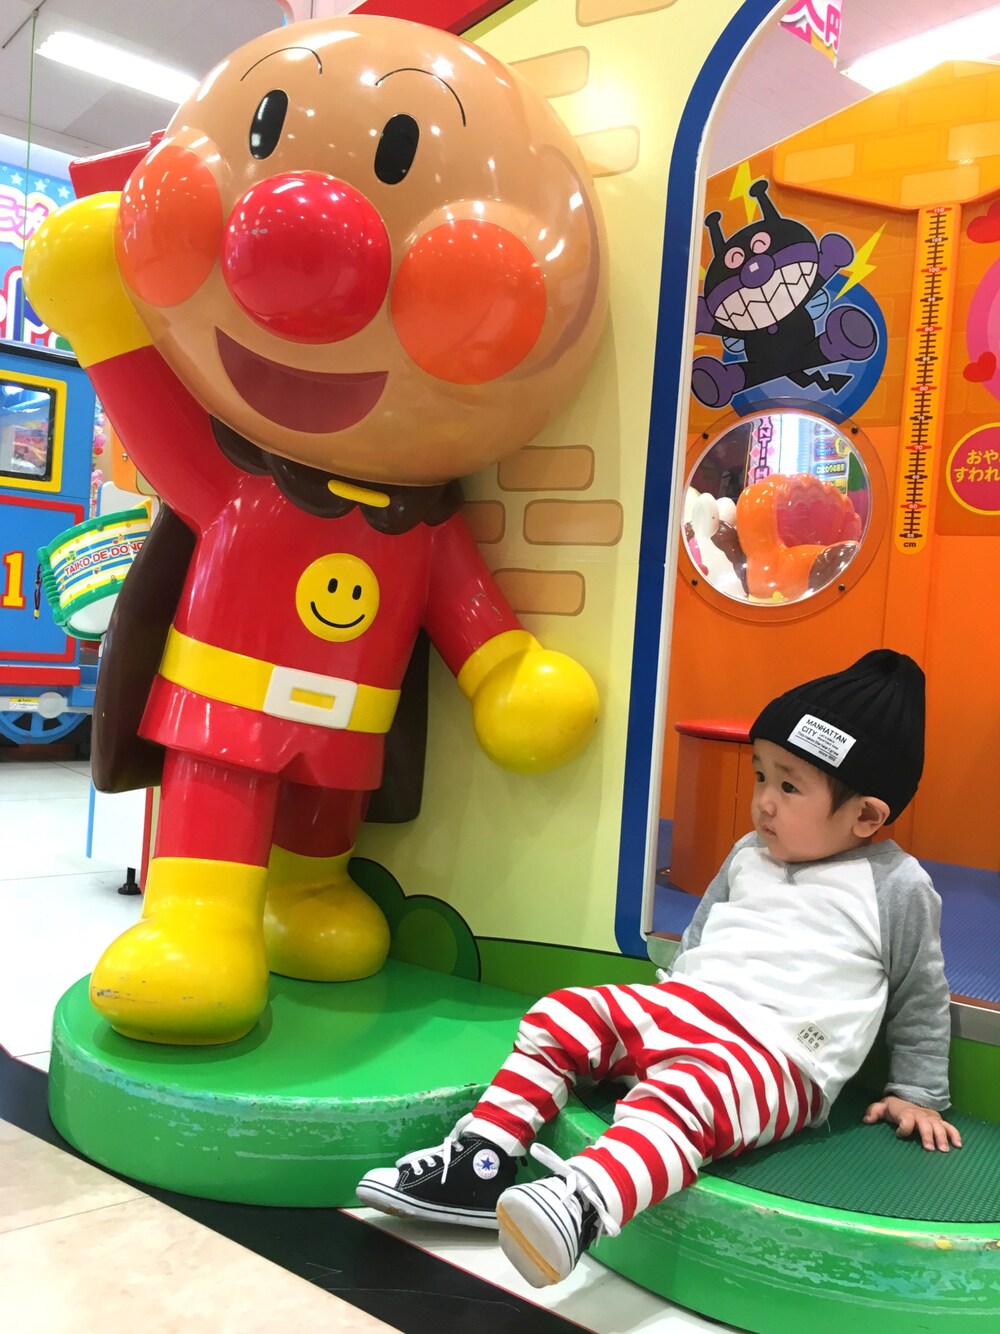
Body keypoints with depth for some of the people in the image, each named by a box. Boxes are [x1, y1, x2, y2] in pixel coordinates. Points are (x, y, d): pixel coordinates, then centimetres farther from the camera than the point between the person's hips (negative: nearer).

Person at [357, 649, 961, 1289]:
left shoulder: (899, 887, 0)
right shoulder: (748, 856, 17)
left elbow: (922, 999, 9)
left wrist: (918, 1094, 12)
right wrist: (661, 999, 23)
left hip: (779, 1056, -7)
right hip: (680, 1007, 7)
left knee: (685, 1092, -37)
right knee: (562, 1014, -7)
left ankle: (582, 1202, -60)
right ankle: (482, 1159, -8)